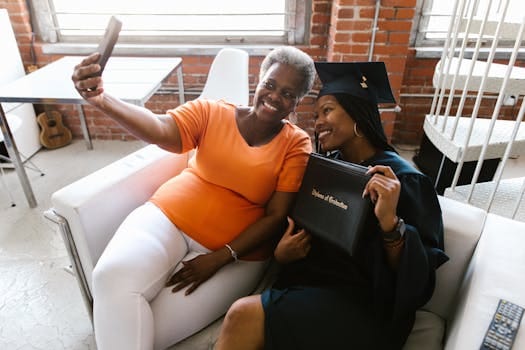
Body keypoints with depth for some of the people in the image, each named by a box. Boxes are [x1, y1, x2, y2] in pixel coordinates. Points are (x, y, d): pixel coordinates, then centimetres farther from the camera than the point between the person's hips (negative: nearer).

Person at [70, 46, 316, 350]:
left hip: (237, 250, -1)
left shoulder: (297, 144, -3)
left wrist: (220, 258, -15)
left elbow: (277, 216, -8)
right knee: (114, 276, -25)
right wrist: (103, 100, -37)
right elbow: (160, 130, -16)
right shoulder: (211, 112, 0)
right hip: (170, 216, 2)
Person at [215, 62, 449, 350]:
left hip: (360, 308, -5)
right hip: (304, 283, 5)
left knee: (244, 316, -24)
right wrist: (280, 253, -8)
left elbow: (417, 281, -13)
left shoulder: (402, 179, -11)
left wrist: (390, 223, -31)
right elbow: (294, 227, 14)